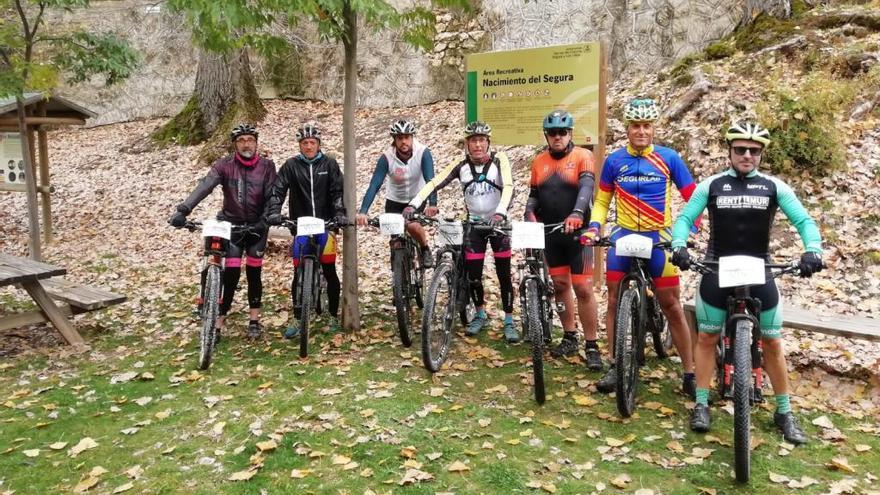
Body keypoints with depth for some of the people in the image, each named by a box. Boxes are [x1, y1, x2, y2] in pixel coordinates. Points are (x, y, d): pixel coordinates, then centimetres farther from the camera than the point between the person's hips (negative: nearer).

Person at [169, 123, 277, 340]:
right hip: (231, 223, 0)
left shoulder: (266, 166, -5)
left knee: (254, 272, 4)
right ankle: (218, 322, 1)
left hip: (256, 225, 1)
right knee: (231, 273, -7)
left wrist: (265, 220, -27)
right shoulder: (224, 165, -7)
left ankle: (254, 321, 17)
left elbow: (271, 196, -10)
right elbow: (204, 186, -21)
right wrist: (183, 210, -34)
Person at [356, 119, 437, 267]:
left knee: (412, 226, -25)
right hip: (394, 201, 1)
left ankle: (425, 249, 5)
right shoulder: (386, 157, -23)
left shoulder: (423, 153, -24)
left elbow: (430, 180, -33)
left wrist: (432, 204, -50)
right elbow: (374, 185, -28)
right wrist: (363, 211, -40)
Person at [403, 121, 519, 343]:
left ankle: (509, 322, 12)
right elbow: (434, 183, -16)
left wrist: (500, 212, -43)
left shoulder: (499, 160, -11)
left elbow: (508, 186, -26)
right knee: (472, 274, 3)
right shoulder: (461, 166, -6)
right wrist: (413, 204, -31)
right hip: (474, 224, 2)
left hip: (499, 223, -2)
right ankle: (480, 314, 27)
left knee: (504, 274, -1)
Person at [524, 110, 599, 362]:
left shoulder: (582, 156, -5)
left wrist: (577, 213, -38)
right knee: (560, 284, 12)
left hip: (577, 232, -5)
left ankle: (591, 346, 4)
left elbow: (586, 187, -21)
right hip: (550, 234, 5)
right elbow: (534, 195, 14)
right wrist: (529, 215, -7)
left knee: (583, 289, -5)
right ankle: (569, 337, 25)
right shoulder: (539, 161, 9)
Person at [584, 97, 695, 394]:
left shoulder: (669, 158, -3)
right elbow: (602, 200, 10)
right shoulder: (614, 161, 2)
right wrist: (594, 226, -7)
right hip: (623, 236, 2)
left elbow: (692, 197, 1)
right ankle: (614, 366, 15)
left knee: (671, 306, 1)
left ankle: (690, 373, 11)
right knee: (615, 302, 3)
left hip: (659, 238, -2)